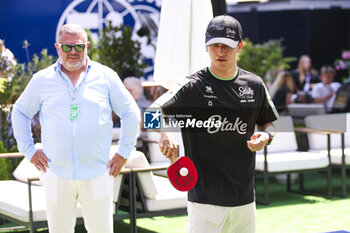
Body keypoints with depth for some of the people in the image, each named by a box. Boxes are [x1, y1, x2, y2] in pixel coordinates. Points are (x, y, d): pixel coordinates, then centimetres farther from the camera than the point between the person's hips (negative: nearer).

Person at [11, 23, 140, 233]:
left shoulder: (106, 76, 3)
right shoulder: (42, 80, 6)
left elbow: (131, 113, 9)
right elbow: (20, 113, 17)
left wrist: (124, 152, 4)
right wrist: (29, 150, 9)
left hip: (97, 174, 0)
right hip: (57, 175, 1)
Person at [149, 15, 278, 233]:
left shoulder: (255, 85, 6)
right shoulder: (193, 86, -7)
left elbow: (268, 122, 20)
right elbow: (153, 113, -17)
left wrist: (265, 136, -4)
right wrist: (164, 133, -38)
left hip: (245, 197, 5)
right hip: (205, 197, -5)